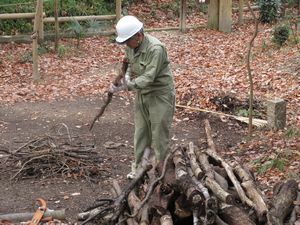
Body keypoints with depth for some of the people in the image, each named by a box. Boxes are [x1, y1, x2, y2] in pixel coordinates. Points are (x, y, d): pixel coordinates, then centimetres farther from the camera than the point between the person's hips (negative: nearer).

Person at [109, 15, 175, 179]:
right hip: (142, 93, 7)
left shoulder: (155, 48, -28)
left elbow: (148, 78, -31)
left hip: (160, 94, -7)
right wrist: (127, 75, -6)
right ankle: (138, 167, 24)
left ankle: (161, 169, 10)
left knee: (159, 134, -1)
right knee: (140, 132, 13)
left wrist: (124, 87, -35)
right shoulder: (130, 46, -4)